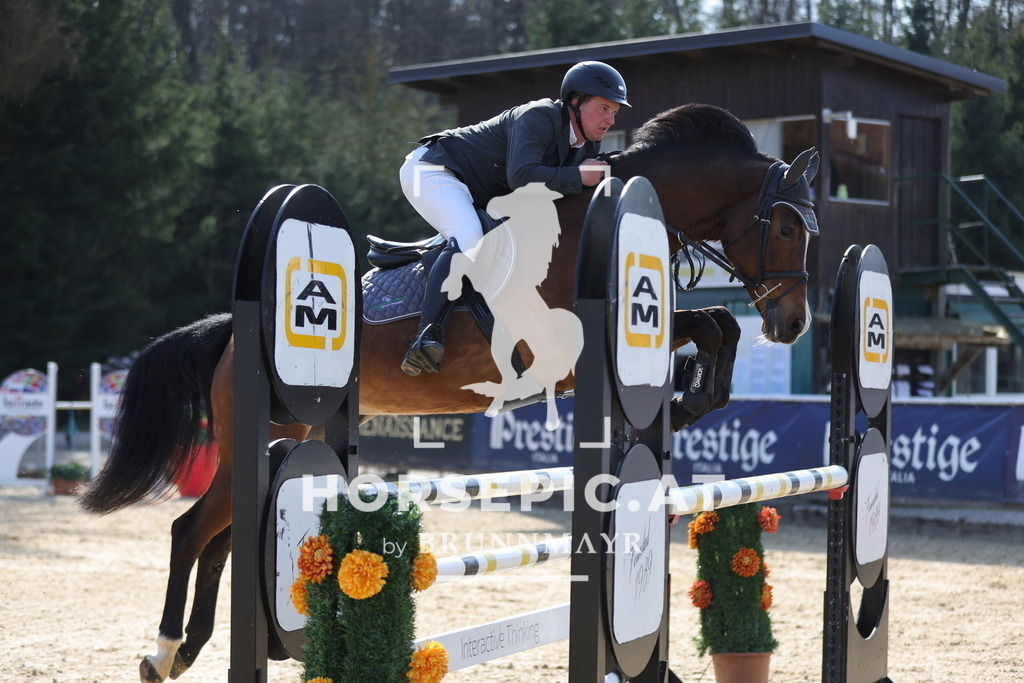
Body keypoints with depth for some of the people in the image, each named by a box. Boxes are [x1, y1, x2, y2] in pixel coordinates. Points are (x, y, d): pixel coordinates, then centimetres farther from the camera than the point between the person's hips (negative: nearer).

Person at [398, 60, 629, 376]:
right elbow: (522, 175, -38)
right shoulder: (538, 117, -24)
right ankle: (427, 335, -39)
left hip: (479, 200, 10)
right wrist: (578, 177, -33)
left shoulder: (588, 145, 3)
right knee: (468, 238, -32)